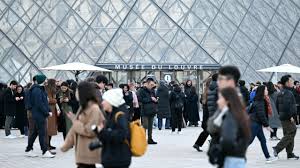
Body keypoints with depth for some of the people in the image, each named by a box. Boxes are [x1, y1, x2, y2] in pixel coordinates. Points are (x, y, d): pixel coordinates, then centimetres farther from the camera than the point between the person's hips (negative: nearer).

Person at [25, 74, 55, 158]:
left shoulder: (41, 89, 16)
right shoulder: (37, 90, -17)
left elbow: (45, 101, 19)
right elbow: (39, 104, -22)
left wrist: (48, 110, 7)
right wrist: (47, 112, -17)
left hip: (41, 115, 10)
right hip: (39, 115, -10)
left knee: (35, 132, 14)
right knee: (42, 133, -7)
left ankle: (28, 150, 21)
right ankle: (44, 152, -4)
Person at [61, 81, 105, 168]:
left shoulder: (94, 109, -16)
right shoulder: (83, 107, 13)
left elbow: (89, 131, -19)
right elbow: (75, 128, 17)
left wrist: (74, 121, -11)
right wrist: (66, 144, 14)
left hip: (89, 151, -9)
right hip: (82, 150, 9)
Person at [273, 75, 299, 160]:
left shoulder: (281, 93, 14)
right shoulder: (288, 93, -17)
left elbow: (277, 105, 20)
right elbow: (286, 105, -28)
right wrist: (290, 116, -22)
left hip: (283, 117, 10)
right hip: (288, 118, -10)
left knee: (287, 135, 13)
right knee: (290, 134, -8)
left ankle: (290, 154, 17)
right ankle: (277, 148, -12)